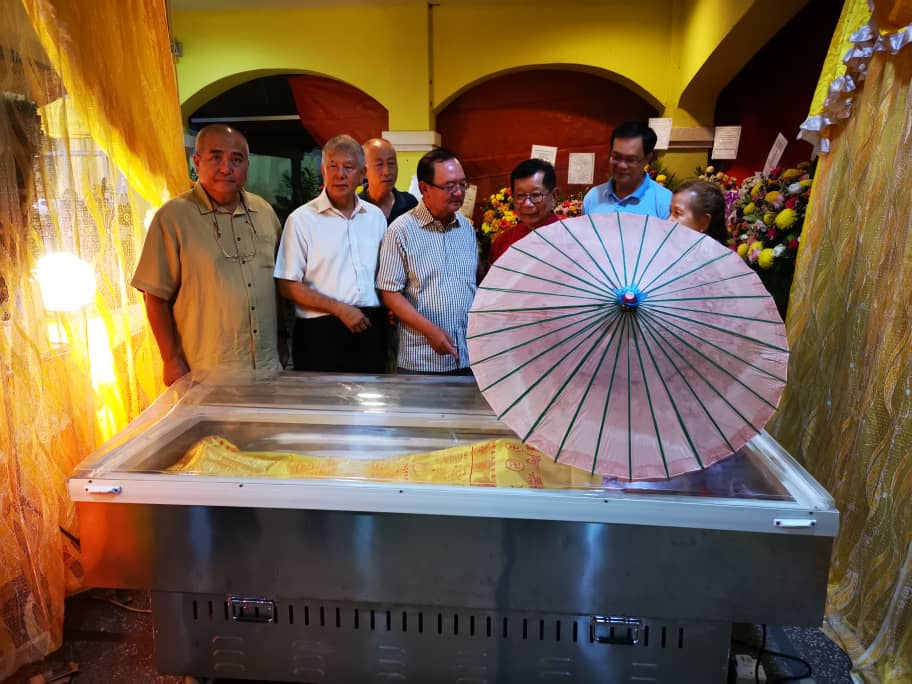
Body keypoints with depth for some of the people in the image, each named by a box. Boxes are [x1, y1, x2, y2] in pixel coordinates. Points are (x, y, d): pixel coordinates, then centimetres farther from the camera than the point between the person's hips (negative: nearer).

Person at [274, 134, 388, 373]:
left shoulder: (375, 216, 11)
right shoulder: (301, 219, -4)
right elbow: (288, 286, -8)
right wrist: (340, 309, -13)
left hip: (370, 327, 4)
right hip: (321, 333, -4)